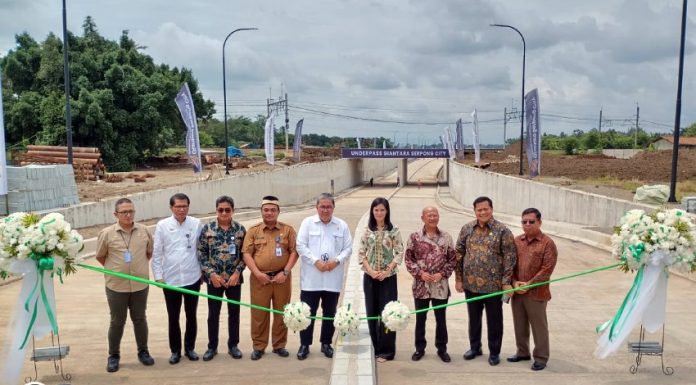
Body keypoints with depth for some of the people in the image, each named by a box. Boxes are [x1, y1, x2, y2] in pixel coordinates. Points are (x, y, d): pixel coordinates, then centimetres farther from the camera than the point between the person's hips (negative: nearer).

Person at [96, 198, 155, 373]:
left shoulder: (144, 231, -2)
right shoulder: (106, 233, -8)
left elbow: (150, 252, 12)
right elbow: (100, 257, 4)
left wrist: (139, 266, 9)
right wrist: (115, 269, 5)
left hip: (140, 284, 2)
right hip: (116, 286, -2)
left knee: (140, 319, 14)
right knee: (117, 322, 9)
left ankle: (143, 352, 28)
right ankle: (113, 356, 24)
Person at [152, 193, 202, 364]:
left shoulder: (196, 224, -4)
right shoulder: (162, 225, -4)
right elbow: (156, 253, 0)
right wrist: (158, 276, -3)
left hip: (192, 278, 0)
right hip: (170, 279, 0)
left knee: (191, 316, 13)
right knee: (173, 318, 10)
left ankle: (190, 348, 29)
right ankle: (175, 350, 25)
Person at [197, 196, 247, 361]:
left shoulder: (240, 229, -1)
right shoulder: (207, 228, -3)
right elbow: (201, 253, -3)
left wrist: (237, 273, -10)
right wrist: (211, 274, -10)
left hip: (234, 278, 1)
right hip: (214, 278, -1)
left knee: (234, 312, 9)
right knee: (213, 314, 8)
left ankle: (233, 345, 23)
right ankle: (212, 347, 21)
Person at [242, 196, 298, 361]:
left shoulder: (288, 230, 4)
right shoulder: (253, 231, 5)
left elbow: (294, 252, 0)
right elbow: (247, 254, 0)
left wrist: (285, 272, -10)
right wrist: (257, 273, -11)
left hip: (281, 278, 0)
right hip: (260, 278, 0)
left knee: (281, 313, 8)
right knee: (259, 314, 5)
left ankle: (279, 345, 21)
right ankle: (259, 347, 17)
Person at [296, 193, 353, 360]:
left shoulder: (342, 225, 7)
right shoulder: (307, 223, 2)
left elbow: (348, 248, 5)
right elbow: (301, 246, -4)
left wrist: (337, 261, -12)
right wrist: (316, 261, -15)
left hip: (333, 278, 2)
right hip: (311, 278, -2)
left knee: (330, 313, 11)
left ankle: (326, 343, 25)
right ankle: (304, 344, 15)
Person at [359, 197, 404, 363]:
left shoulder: (394, 230, -2)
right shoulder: (367, 230, 4)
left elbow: (400, 253, -4)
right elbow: (361, 253, 3)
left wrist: (387, 271, -13)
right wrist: (371, 271, -10)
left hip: (388, 276, -2)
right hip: (370, 276, 2)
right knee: (371, 312, 7)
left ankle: (386, 350, 7)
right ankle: (374, 348, 20)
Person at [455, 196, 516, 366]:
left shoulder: (502, 231, -8)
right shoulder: (467, 229, 2)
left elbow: (509, 258, -8)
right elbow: (459, 255, 5)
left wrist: (507, 282, -12)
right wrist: (459, 278, 3)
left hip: (493, 284, -3)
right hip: (471, 284, 3)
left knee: (494, 320, 9)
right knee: (473, 318, 17)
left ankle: (494, 352, 25)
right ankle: (475, 347, 34)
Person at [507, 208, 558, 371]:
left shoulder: (547, 243, -9)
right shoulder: (516, 241, 7)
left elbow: (547, 269, -14)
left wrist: (529, 284, -16)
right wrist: (514, 282, -7)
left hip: (536, 293, -5)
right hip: (517, 292, 5)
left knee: (539, 326, 5)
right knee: (519, 324, 16)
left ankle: (541, 357, 18)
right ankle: (522, 352, 32)